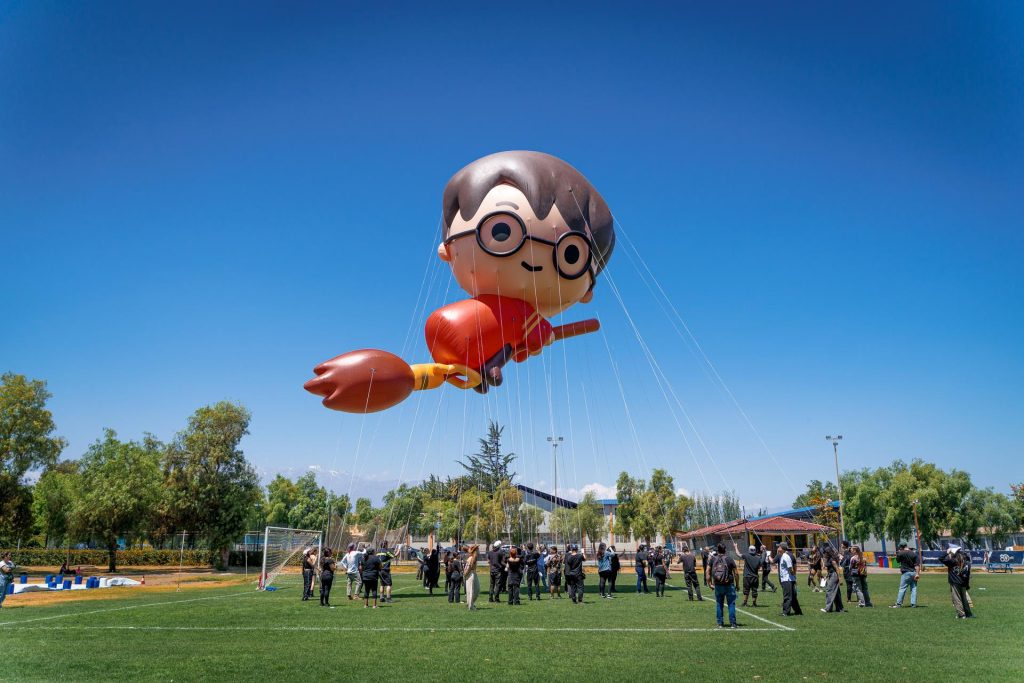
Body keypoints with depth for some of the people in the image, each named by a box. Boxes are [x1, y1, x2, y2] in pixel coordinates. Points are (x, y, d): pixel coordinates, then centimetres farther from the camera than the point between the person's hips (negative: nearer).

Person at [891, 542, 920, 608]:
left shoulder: (901, 553, -8)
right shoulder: (914, 554, 4)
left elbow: (898, 560, 10)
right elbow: (917, 565, -4)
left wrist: (898, 553, 21)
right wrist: (917, 574, -7)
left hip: (906, 573, -4)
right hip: (913, 573, 4)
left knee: (902, 588, -2)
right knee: (914, 588, 9)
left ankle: (899, 604, -3)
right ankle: (913, 604, 7)